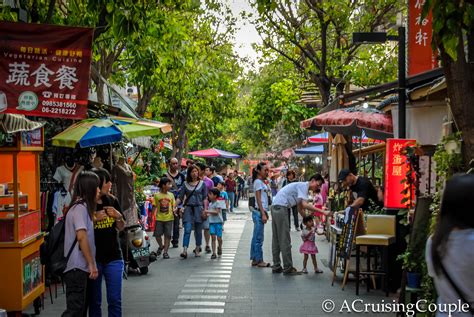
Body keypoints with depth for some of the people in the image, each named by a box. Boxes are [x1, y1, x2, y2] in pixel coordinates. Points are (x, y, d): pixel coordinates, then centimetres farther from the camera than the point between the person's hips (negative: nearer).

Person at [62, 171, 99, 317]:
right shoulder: (80, 208, -14)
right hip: (77, 268, -10)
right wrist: (92, 264, -21)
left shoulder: (82, 207, 17)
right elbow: (81, 236, -23)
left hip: (80, 267, 10)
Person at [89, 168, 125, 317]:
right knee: (94, 301, 7)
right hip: (93, 258, -3)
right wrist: (95, 219, -19)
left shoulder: (112, 201, 4)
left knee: (115, 300, 5)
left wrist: (118, 217, -7)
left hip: (114, 257, 3)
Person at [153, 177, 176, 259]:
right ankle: (161, 246, 28)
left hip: (169, 218, 1)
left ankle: (165, 252, 9)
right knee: (157, 234, -1)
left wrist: (174, 210, -12)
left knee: (167, 235, 1)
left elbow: (173, 206, 9)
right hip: (159, 218, -1)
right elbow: (154, 206, 4)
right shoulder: (157, 195, 0)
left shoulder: (171, 195, 6)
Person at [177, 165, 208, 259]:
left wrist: (205, 210, -4)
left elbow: (205, 198, 4)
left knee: (198, 230, 7)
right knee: (187, 229, -10)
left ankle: (197, 249, 21)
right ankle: (185, 251, -15)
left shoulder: (202, 184, 4)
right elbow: (180, 197, 6)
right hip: (188, 208, 0)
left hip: (198, 208, 0)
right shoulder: (185, 184, 6)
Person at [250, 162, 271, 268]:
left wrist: (265, 213, 15)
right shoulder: (258, 182, -10)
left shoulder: (261, 182, 18)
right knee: (259, 238, -6)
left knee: (256, 237, 11)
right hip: (259, 212, -10)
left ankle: (255, 259, 15)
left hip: (261, 212, 10)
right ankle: (259, 260, -2)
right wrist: (263, 214, -18)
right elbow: (258, 199, -14)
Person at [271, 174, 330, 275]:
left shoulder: (303, 187, 21)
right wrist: (323, 212, -22)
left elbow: (300, 208, 22)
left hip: (276, 207, 10)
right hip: (281, 207, -10)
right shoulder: (303, 186, -10)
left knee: (277, 239, 12)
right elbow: (305, 205, -23)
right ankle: (288, 268, -2)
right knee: (285, 240, -6)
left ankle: (276, 267, 18)